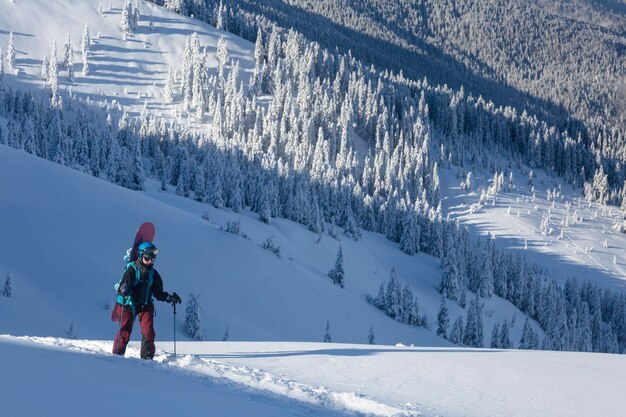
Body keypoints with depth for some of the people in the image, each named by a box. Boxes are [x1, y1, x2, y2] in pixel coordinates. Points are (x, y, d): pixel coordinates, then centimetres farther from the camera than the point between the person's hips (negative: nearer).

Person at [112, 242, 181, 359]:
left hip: (145, 305, 4)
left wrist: (169, 297, -4)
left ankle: (147, 357, -1)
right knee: (125, 331, -7)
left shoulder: (153, 273, 7)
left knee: (148, 331, -10)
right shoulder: (132, 270, -10)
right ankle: (117, 354, 9)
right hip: (129, 304, -4)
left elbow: (158, 293, 12)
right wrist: (124, 289, -41)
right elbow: (121, 288, -18)